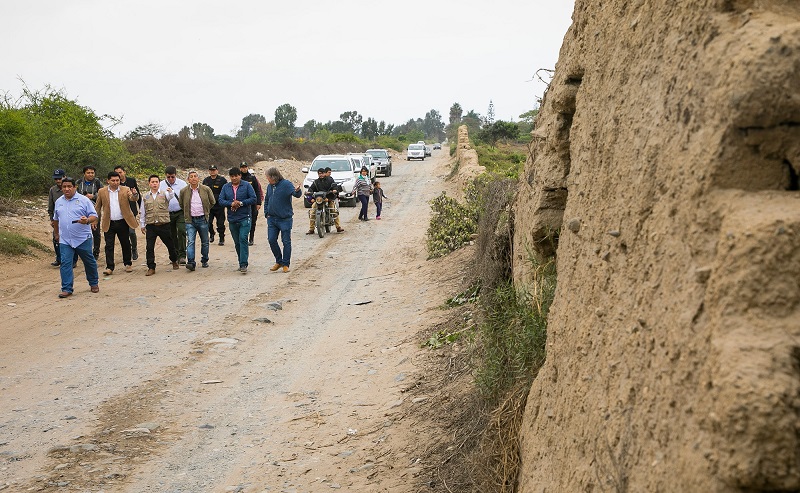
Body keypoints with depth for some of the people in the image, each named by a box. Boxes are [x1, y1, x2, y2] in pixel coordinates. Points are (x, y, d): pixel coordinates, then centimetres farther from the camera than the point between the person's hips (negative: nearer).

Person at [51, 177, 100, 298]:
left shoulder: (84, 200, -4)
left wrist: (87, 220, -27)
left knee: (89, 262, 10)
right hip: (65, 240, 3)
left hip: (83, 239, -3)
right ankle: (66, 289, -1)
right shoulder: (59, 202, 12)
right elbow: (55, 219, 26)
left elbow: (94, 216, -7)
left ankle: (94, 284, 28)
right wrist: (56, 233, 30)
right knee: (65, 264, -5)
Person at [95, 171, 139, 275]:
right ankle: (109, 267, 0)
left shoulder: (125, 190, 0)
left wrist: (135, 194, -40)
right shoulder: (102, 192, 3)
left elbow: (134, 198, -17)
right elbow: (98, 207, 9)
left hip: (122, 222, 0)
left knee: (126, 244, 10)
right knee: (109, 246, -2)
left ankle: (127, 264, 24)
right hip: (109, 223, 0)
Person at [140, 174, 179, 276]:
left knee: (170, 245, 11)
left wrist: (170, 191, -45)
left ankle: (174, 261, 34)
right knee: (149, 247, -4)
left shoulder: (164, 194, 2)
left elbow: (171, 196, -22)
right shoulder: (145, 197, 8)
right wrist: (142, 225, 14)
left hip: (164, 225, -1)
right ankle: (151, 267, 3)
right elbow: (142, 212, 15)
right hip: (150, 226, 1)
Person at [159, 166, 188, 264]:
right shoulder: (161, 185, 2)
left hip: (180, 213, -2)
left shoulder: (182, 183, 0)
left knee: (181, 231, -18)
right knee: (172, 236, 9)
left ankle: (182, 256, -15)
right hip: (167, 214, 2)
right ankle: (175, 256, 21)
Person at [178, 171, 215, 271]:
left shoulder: (206, 189, -1)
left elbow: (212, 202, 13)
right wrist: (187, 212, 13)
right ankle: (191, 262, -17)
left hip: (203, 219, 1)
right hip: (190, 220, -1)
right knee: (190, 241, -12)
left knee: (205, 242, 10)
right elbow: (181, 204, 15)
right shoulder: (183, 191, -1)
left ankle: (204, 261, 24)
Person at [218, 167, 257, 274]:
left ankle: (243, 264, -17)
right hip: (232, 219, 4)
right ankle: (241, 263, 20)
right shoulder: (226, 187, 9)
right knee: (237, 242, 10)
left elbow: (253, 199, -4)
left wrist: (241, 203, -14)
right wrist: (231, 204, -14)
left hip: (244, 218, -4)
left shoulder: (247, 185, 0)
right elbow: (221, 200, 3)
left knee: (243, 239, -16)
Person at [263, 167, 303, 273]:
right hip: (272, 219, 6)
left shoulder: (286, 184, -11)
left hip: (285, 219, -6)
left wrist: (297, 191, -47)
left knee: (286, 242, 1)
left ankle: (286, 264, 11)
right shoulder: (270, 186, 9)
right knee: (271, 240, 4)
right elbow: (266, 200, 22)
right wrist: (266, 212, 11)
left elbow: (297, 194, -24)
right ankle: (279, 261, 20)